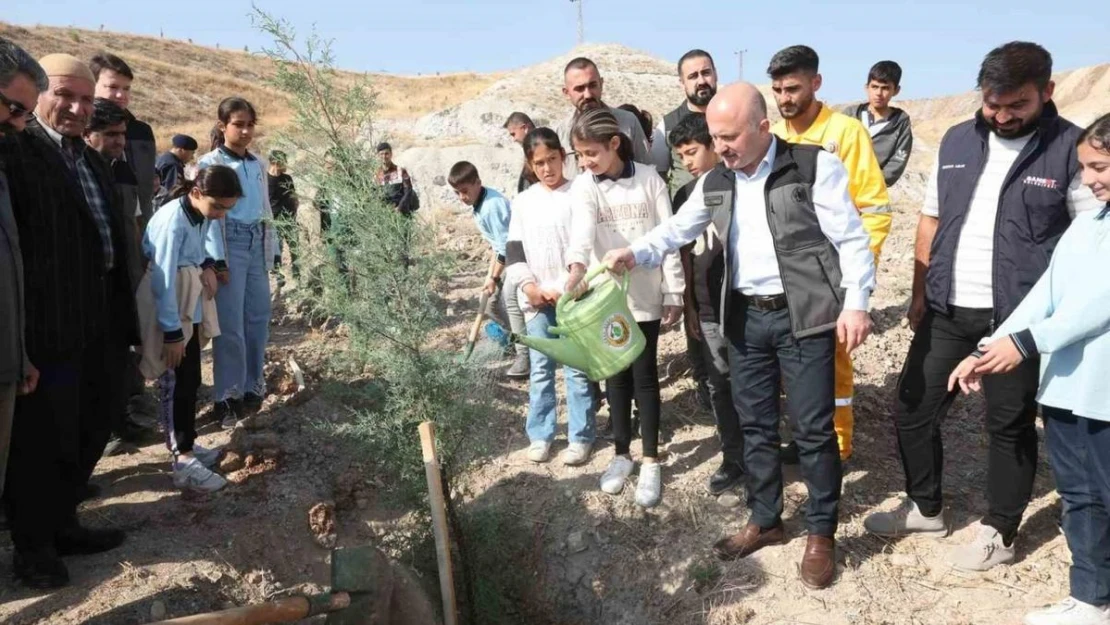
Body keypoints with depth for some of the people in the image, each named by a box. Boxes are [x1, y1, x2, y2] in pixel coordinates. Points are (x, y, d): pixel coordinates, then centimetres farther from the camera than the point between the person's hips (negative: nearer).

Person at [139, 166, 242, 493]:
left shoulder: (203, 215, 2)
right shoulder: (173, 220, -23)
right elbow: (164, 279, -24)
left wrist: (207, 265, -5)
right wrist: (171, 332, -21)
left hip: (190, 307, 8)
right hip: (169, 310, -8)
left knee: (189, 378, 14)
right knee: (179, 381, -5)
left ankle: (184, 444, 27)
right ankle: (183, 462, 1)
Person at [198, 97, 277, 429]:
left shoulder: (259, 164, 14)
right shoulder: (209, 163, -2)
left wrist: (271, 252, 13)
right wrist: (217, 260, -12)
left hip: (257, 244, 6)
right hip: (229, 244, -5)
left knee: (258, 319, 8)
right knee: (230, 325, -4)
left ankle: (252, 388, 20)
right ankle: (227, 397, 5)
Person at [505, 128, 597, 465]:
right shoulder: (522, 202, 10)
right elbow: (513, 250, 9)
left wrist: (567, 288, -12)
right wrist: (529, 286, -6)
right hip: (536, 298, 3)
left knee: (577, 368, 1)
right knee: (540, 368, 9)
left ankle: (580, 436, 11)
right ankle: (539, 435, 19)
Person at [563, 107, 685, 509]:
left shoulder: (649, 179, -3)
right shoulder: (583, 187, -2)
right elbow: (582, 231, -22)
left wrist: (674, 294, -4)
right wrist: (577, 266, -42)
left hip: (646, 295, -2)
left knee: (644, 375, 3)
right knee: (616, 376, 11)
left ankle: (650, 461, 13)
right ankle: (622, 453, 25)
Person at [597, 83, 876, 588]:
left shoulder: (814, 166, -8)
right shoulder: (715, 183, 7)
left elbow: (850, 239, -8)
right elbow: (675, 231, 13)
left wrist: (855, 303, -17)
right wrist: (633, 254, -6)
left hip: (804, 316, -5)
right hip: (746, 317, 5)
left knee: (813, 428, 0)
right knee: (755, 425, 13)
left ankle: (821, 533, 17)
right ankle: (765, 520, 29)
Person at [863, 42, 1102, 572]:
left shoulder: (1072, 148, -7)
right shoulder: (957, 141, 6)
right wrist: (919, 295, 10)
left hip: (1019, 317, -4)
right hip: (948, 310, 5)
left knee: (1010, 426, 8)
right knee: (912, 410, 11)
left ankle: (999, 531, 27)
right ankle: (925, 507, 32)